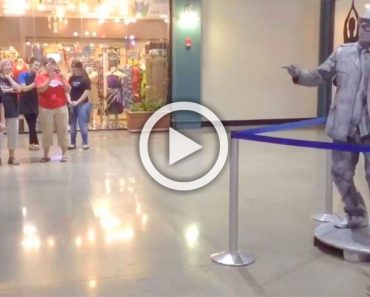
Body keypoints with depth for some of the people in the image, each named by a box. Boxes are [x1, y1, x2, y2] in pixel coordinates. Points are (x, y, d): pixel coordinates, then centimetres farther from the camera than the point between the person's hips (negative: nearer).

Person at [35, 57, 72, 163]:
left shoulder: (60, 75, 9)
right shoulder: (40, 76, 0)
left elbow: (68, 90, 1)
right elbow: (41, 89, -16)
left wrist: (61, 77, -9)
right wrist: (50, 78, -19)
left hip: (61, 107, 2)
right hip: (46, 109, -2)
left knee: (63, 131, 2)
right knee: (47, 132, 1)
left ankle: (64, 154, 9)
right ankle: (46, 155, 11)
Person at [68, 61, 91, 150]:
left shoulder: (85, 78, -6)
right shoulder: (71, 78, 9)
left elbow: (87, 92, -11)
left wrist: (78, 102, -15)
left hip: (82, 104, -5)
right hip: (72, 104, 5)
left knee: (83, 124, -3)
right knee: (72, 125, 9)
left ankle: (85, 143, 7)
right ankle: (72, 143, 18)